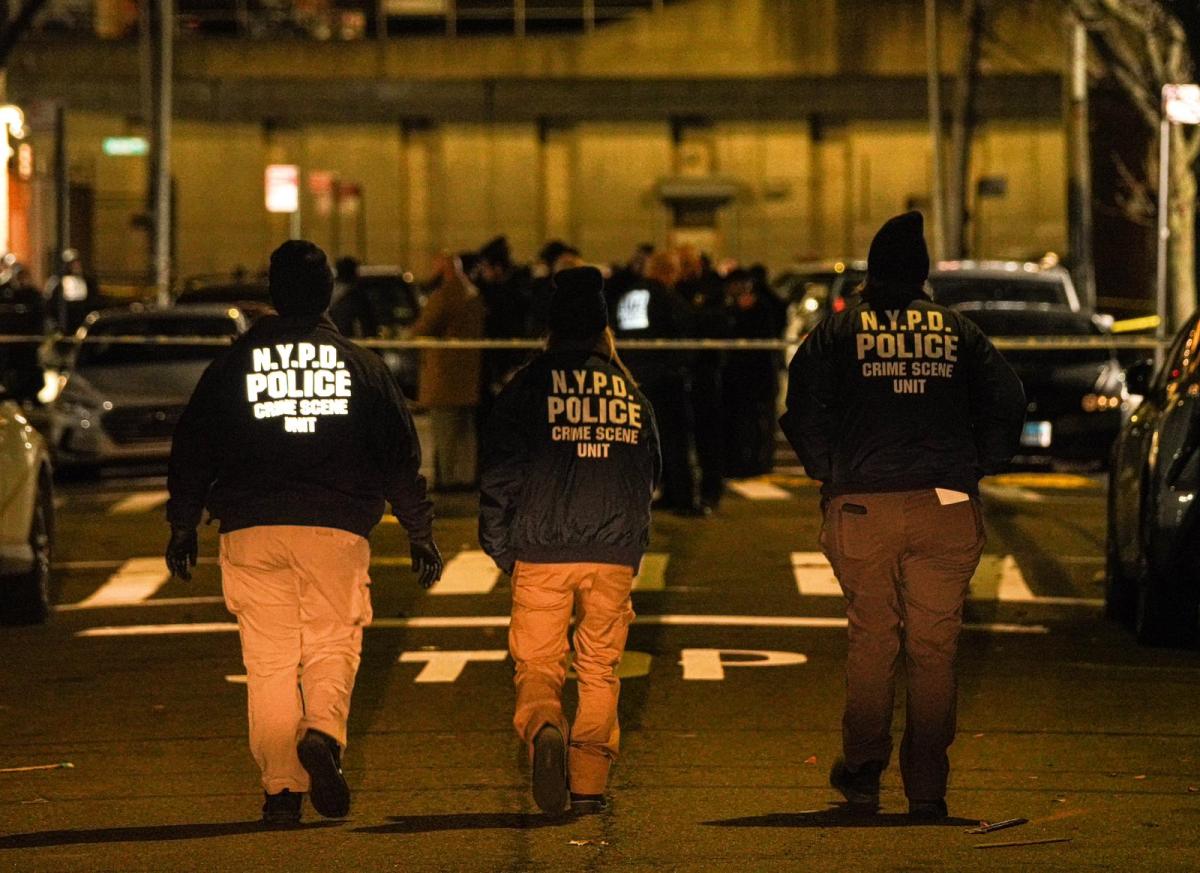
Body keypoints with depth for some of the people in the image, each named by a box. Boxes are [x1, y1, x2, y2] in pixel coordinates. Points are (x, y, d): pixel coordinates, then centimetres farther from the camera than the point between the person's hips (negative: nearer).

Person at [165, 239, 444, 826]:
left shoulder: (234, 365, 5)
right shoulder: (361, 366, 5)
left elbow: (192, 448, 9)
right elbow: (401, 454, 7)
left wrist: (183, 527, 20)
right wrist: (420, 533, 14)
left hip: (252, 533, 0)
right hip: (337, 530, 0)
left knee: (270, 661, 4)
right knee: (332, 646, 8)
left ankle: (281, 787, 0)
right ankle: (323, 733, -21)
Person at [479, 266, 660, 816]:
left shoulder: (526, 387, -1)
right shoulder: (629, 392, 8)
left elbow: (500, 475, -1)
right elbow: (647, 473, 17)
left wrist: (500, 547, 9)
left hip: (541, 553, -2)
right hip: (613, 554, 2)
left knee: (536, 664, 3)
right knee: (599, 669, 12)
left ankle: (543, 727, -29)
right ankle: (588, 783, 7)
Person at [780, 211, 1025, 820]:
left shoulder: (838, 332, 6)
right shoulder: (957, 331, 11)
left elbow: (801, 409, -3)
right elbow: (1007, 401, 4)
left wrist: (830, 472, 9)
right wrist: (974, 469, 12)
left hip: (862, 504, 0)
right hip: (946, 507, 0)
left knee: (871, 639, 14)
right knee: (934, 648, 3)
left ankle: (862, 773, 12)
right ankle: (926, 788, 0)